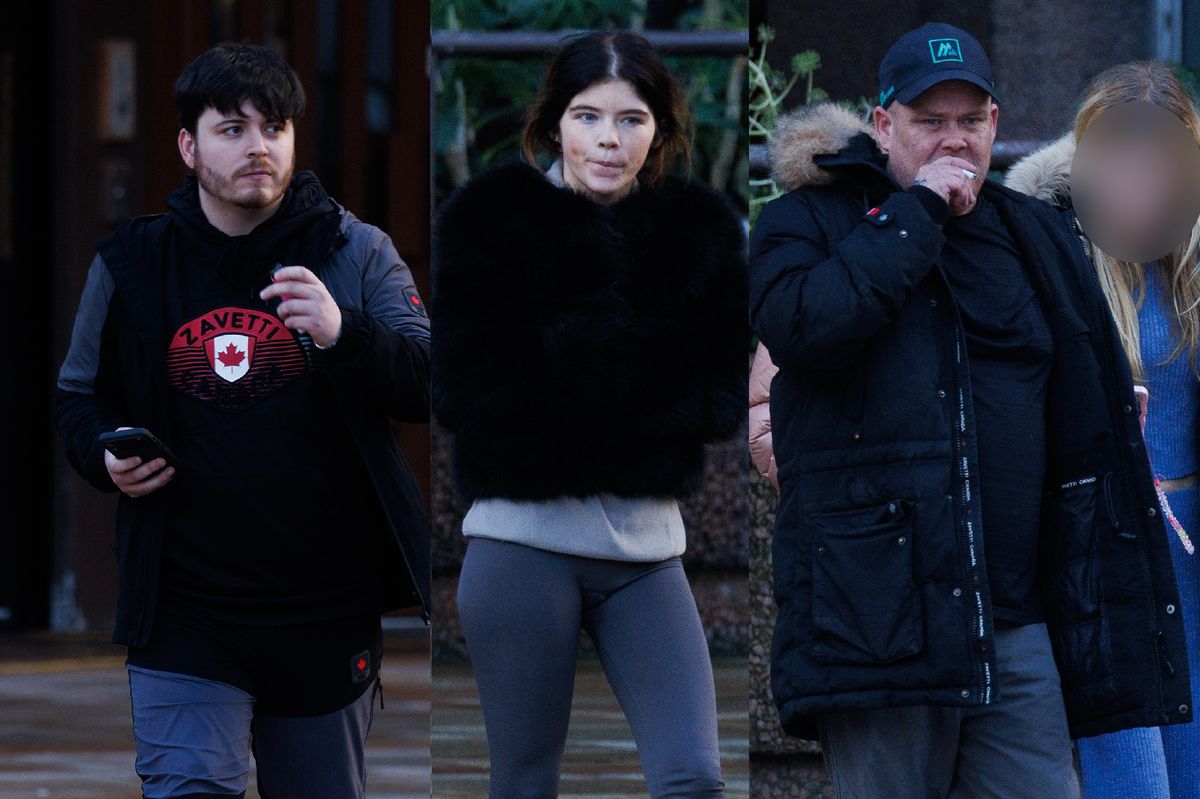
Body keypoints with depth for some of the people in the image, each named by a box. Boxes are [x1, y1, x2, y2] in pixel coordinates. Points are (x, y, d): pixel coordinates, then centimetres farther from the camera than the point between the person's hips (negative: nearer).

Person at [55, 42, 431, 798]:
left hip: (327, 615, 0)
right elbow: (82, 396, 17)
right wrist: (105, 455, -6)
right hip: (184, 614, 0)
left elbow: (430, 387, -10)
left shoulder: (357, 253, 0)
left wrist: (344, 333, -29)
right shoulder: (129, 264, 4)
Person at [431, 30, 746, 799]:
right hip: (524, 541, -2)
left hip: (645, 547, 2)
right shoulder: (490, 218, -1)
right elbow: (464, 388, -10)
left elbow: (723, 396, -1)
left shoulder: (704, 231, 5)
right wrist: (652, 397, -14)